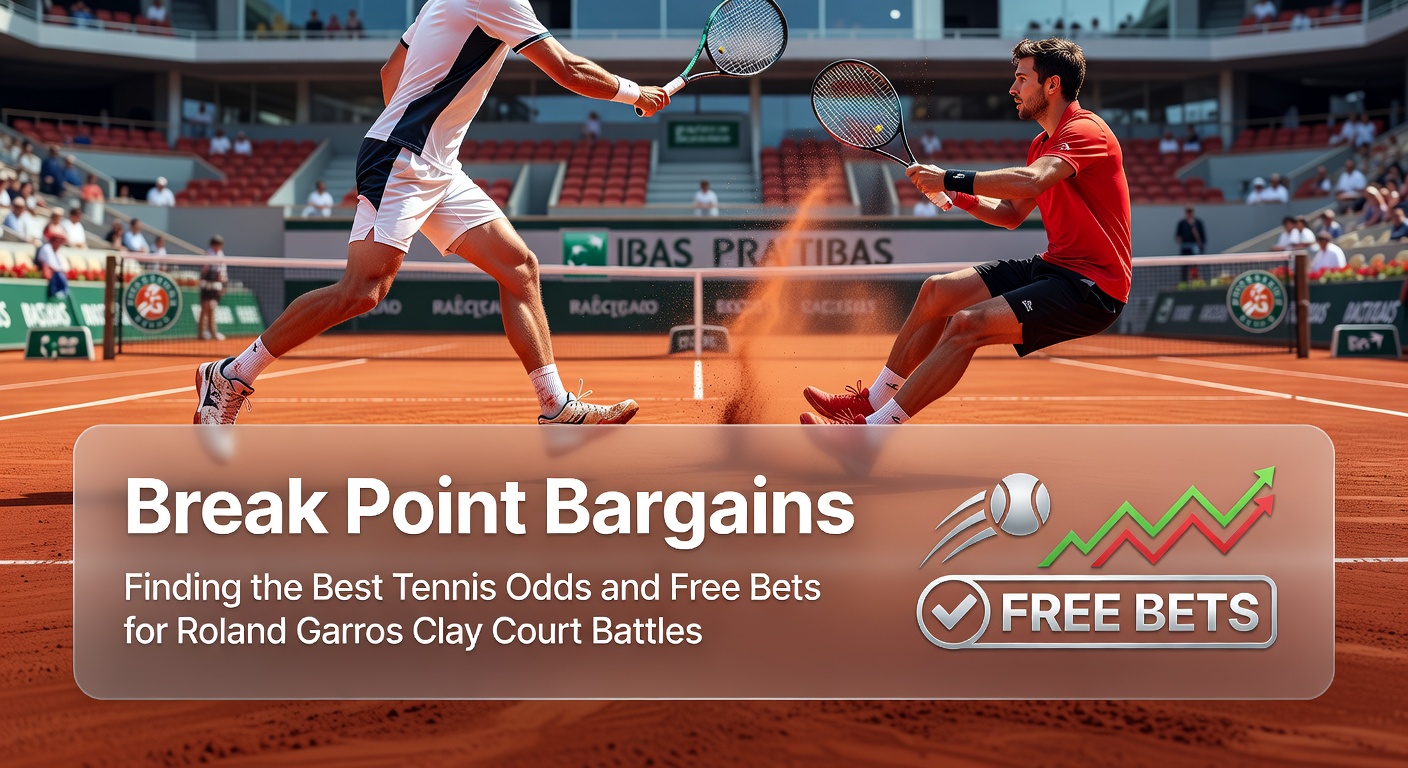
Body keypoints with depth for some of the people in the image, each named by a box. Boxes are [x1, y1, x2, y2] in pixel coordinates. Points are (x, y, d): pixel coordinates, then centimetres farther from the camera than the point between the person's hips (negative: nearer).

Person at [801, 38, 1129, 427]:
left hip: (1091, 286, -10)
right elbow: (1012, 214, 22)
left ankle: (874, 428, -21)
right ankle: (872, 401, 15)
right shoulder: (1043, 142, 17)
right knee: (938, 290, 6)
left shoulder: (1085, 130, -15)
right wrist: (959, 196, 3)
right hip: (1053, 265, 10)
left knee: (967, 324, -25)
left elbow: (1031, 181, -34)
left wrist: (950, 179, -27)